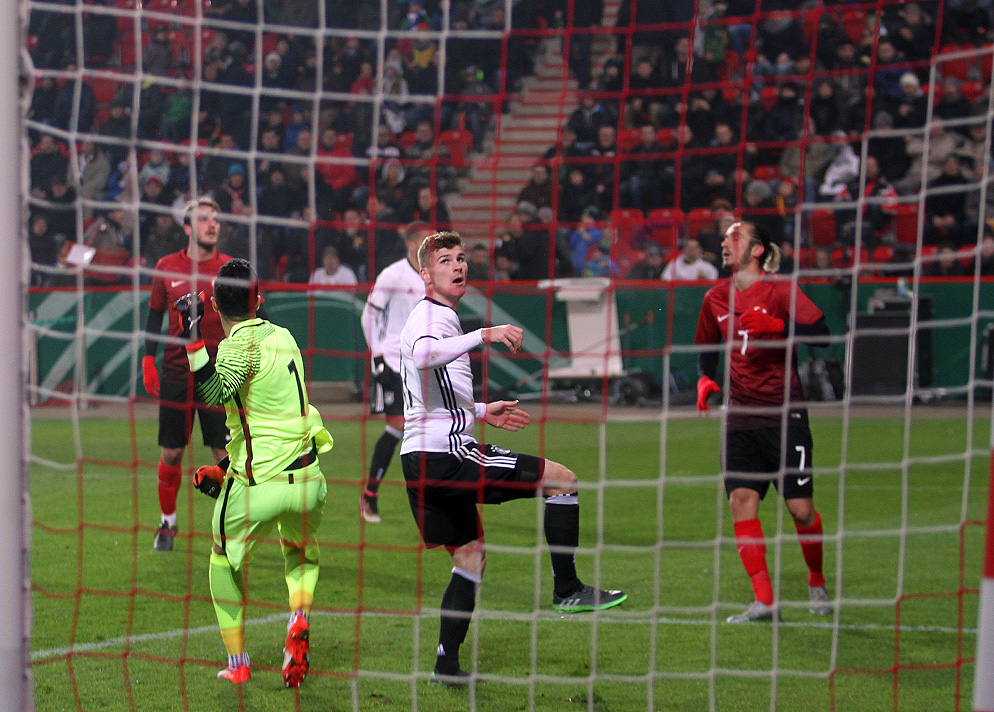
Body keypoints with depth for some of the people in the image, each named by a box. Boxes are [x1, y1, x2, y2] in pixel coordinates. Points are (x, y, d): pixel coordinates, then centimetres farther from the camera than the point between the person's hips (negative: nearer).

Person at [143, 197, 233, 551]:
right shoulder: (166, 268, 5)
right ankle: (167, 524, 22)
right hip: (175, 372, 1)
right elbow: (155, 316, 12)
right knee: (171, 454, 5)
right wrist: (148, 361, 6)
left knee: (225, 454, -5)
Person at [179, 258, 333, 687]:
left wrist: (193, 340, -30)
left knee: (224, 562, 20)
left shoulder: (241, 345, -12)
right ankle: (299, 616, 2)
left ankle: (237, 663, 18)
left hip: (257, 489, -5)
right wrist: (227, 469, 25)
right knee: (302, 554, 31)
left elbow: (213, 394, -30)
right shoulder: (282, 336, 11)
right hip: (307, 482, 5)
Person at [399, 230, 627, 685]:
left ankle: (446, 664, 13)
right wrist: (484, 336, -45)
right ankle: (568, 591, -4)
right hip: (445, 455, -11)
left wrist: (482, 412, 32)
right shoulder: (431, 316, -10)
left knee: (471, 554, 16)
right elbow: (423, 355, -36)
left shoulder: (441, 317, 24)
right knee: (562, 480, -8)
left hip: (422, 459, 11)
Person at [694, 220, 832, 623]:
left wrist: (778, 325, -34)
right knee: (742, 500, -10)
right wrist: (706, 379, 4)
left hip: (784, 412, -4)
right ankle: (764, 602, -9)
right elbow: (709, 349, 24)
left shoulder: (780, 290, -6)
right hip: (740, 416, 4)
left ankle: (817, 582, 22)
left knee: (800, 508, -4)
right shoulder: (716, 298, 11)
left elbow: (820, 331, -19)